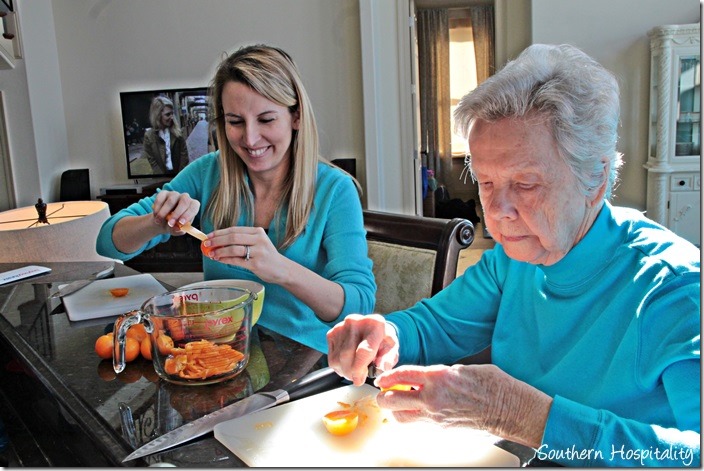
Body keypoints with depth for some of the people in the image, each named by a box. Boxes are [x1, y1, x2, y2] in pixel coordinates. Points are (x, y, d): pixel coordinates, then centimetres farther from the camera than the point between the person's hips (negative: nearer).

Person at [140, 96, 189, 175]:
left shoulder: (177, 131, 3)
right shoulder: (149, 136, -2)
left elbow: (184, 155, 2)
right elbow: (152, 161, -3)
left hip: (179, 174, 1)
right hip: (161, 177, -1)